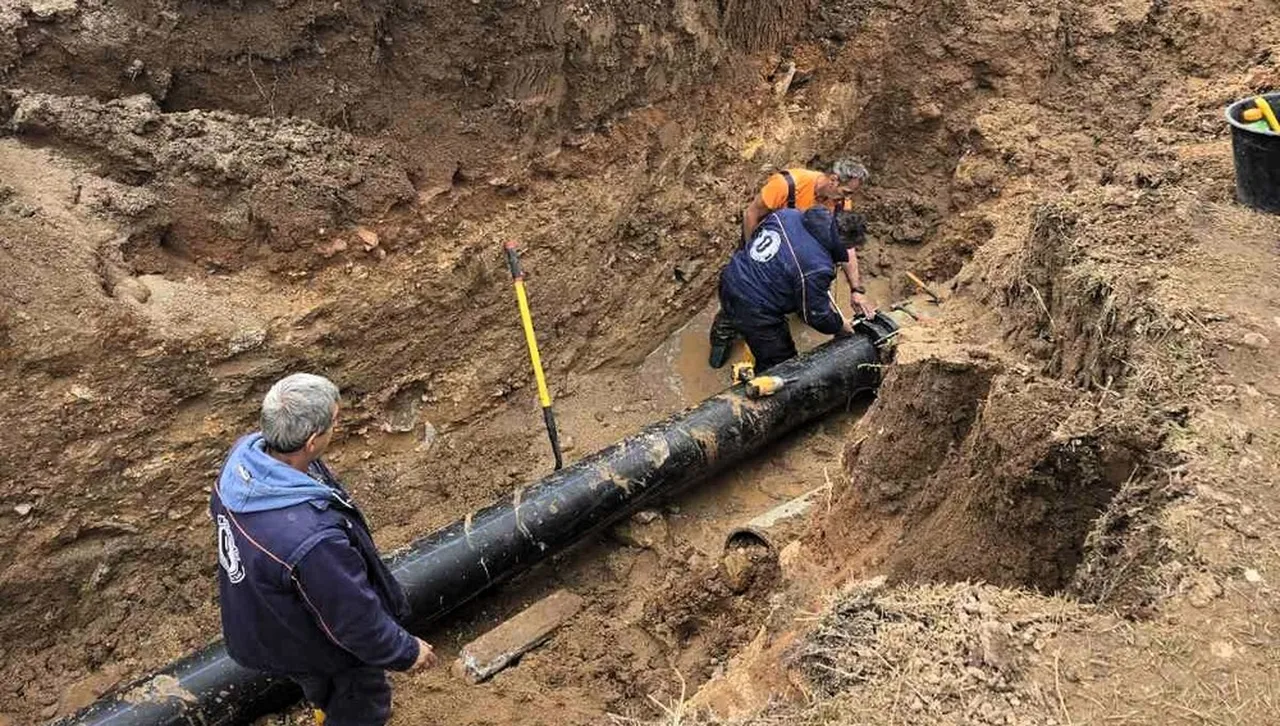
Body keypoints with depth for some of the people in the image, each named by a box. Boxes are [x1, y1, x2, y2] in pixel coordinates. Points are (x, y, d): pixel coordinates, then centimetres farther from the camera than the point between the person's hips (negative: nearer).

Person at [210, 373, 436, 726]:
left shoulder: (243, 454, -22)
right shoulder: (312, 538, -47)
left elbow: (218, 512, 3)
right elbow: (355, 619, -30)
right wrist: (407, 651, -12)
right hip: (307, 648, -7)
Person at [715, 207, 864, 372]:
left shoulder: (787, 214, -6)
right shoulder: (817, 268, -27)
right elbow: (817, 316, -15)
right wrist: (842, 327, 7)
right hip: (752, 313, -8)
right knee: (779, 364, 12)